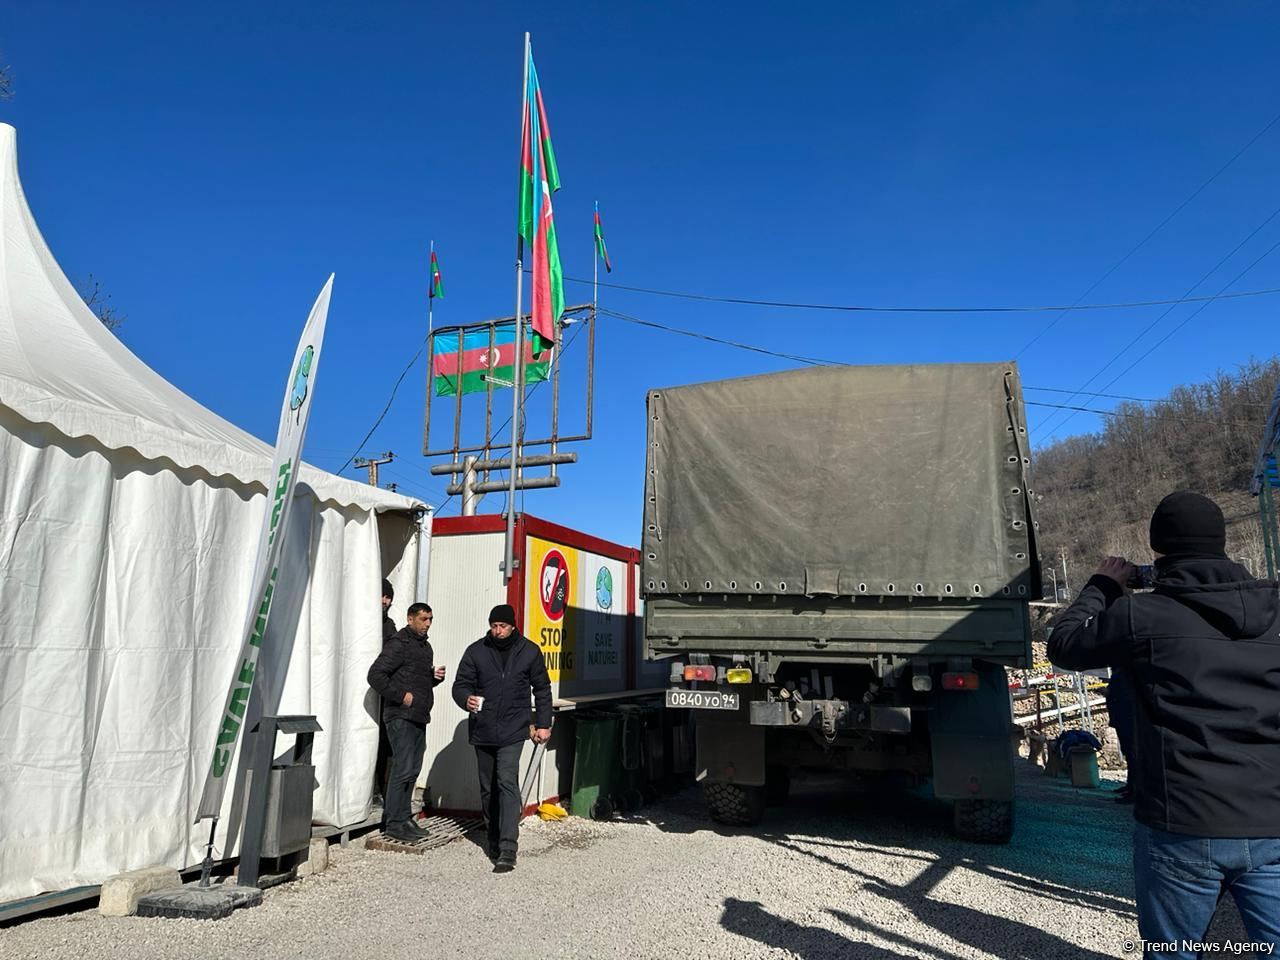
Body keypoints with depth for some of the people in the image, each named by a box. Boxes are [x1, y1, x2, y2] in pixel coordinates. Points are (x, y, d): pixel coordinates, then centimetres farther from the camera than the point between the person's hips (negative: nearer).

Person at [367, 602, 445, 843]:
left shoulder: (425, 646, 17)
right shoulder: (398, 644, -10)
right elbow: (375, 675, -16)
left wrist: (435, 676, 4)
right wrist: (401, 696, -17)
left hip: (419, 717, 9)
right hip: (401, 716, -9)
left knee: (413, 769, 12)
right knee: (403, 768, -9)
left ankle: (403, 818, 21)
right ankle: (394, 823, -1)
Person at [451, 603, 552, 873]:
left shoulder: (529, 651, 1)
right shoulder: (476, 651, 1)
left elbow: (542, 689, 10)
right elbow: (461, 684, 3)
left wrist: (543, 723, 6)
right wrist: (466, 699, -21)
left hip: (513, 732, -3)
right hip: (482, 731, 3)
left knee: (507, 783, -16)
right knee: (488, 788, 13)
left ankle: (508, 850, -16)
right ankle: (494, 841, 30)